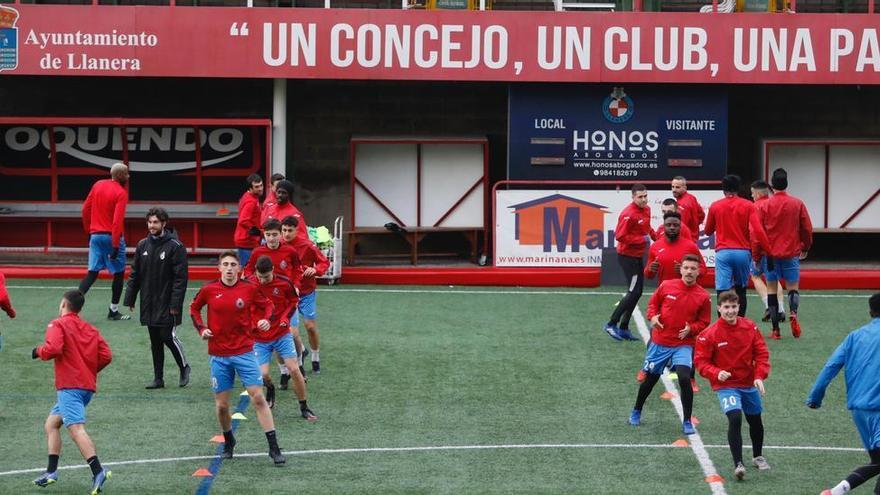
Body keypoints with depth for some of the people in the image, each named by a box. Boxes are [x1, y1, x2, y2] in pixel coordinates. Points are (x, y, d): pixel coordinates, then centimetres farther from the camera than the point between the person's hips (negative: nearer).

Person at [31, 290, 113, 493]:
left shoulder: (58, 325, -2)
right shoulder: (90, 329, 16)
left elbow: (53, 349, -19)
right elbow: (106, 355, 7)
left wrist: (38, 351, 0)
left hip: (69, 386, -8)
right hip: (89, 385, 8)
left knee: (76, 428, -19)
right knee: (52, 423, 20)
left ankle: (98, 471, -35)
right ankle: (51, 472, 16)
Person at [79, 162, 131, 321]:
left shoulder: (98, 185, 7)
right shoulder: (121, 193, -12)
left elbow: (86, 209, 11)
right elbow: (117, 221, -19)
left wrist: (89, 232, 21)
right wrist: (115, 246, -19)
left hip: (95, 235, 5)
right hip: (111, 237, -5)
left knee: (92, 272, 6)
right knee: (119, 273, 10)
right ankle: (113, 312, 15)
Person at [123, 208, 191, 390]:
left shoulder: (175, 246, -9)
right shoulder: (143, 245, 9)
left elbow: (180, 277, -12)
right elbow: (135, 274, 14)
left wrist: (175, 304, -17)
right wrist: (130, 298, 9)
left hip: (167, 304, -5)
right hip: (148, 304, 6)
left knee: (168, 337, -6)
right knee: (155, 341, 9)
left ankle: (184, 367, 17)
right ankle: (158, 378, 14)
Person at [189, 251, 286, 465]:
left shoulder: (249, 289, -4)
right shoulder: (209, 290, -3)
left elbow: (267, 305, 12)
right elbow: (194, 308, 15)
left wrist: (265, 320, -8)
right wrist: (201, 329, 0)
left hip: (244, 352, -1)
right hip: (219, 355, 1)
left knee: (258, 398, -8)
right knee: (221, 405, 4)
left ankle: (274, 448, -5)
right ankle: (228, 443, 30)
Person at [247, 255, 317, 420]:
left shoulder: (284, 283, -11)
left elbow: (294, 301, 7)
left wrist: (286, 317, -9)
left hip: (282, 335, 0)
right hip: (260, 339, 0)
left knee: (294, 370, -7)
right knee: (263, 374, -12)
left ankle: (304, 408, 8)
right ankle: (270, 389, 26)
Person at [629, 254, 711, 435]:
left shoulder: (703, 296, -6)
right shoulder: (666, 286, -4)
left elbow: (704, 322, 2)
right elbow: (653, 303, 11)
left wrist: (691, 329, -17)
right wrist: (653, 317, -8)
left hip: (683, 345, -2)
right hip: (659, 343, 2)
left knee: (684, 378, -21)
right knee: (650, 379, 14)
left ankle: (687, 422, -8)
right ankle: (636, 412, 39)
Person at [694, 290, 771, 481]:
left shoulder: (750, 327, -5)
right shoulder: (709, 334, -15)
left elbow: (761, 353, 0)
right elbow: (700, 360, -10)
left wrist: (760, 376, -13)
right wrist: (716, 373, -27)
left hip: (749, 385, 5)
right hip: (726, 386, -5)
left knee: (755, 421, 21)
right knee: (735, 419, -26)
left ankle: (758, 456, 46)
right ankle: (738, 464, -22)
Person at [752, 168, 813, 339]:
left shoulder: (763, 206, -4)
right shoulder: (797, 204, -1)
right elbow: (807, 229, 5)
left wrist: (756, 254, 8)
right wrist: (805, 248, 21)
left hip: (770, 254, 0)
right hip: (791, 253, 0)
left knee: (771, 289, 7)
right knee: (792, 287, 9)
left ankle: (776, 329, 3)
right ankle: (793, 312, -23)